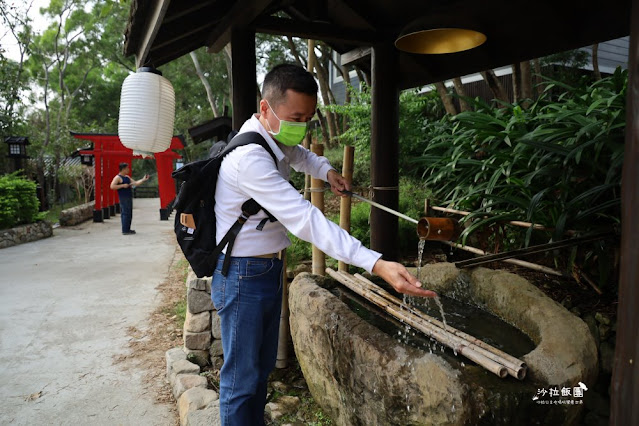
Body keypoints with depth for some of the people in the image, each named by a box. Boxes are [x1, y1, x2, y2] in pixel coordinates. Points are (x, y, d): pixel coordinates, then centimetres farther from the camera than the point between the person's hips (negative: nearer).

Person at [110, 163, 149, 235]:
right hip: (123, 198, -9)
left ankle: (127, 229, 18)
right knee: (125, 214, -11)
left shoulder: (127, 177, 19)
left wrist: (143, 180, 15)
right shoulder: (117, 177, -7)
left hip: (129, 198, 9)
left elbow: (135, 183, 21)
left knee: (129, 214, 11)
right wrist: (123, 185, -18)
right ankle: (125, 230, -9)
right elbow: (112, 186, -17)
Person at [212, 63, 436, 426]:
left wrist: (327, 171, 5)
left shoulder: (277, 140, 2)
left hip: (270, 269, 9)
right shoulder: (249, 157, -27)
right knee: (242, 380, 3)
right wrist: (376, 264, -41)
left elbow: (299, 154, 27)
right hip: (243, 275, -9)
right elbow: (303, 218, -36)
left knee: (263, 368, 20)